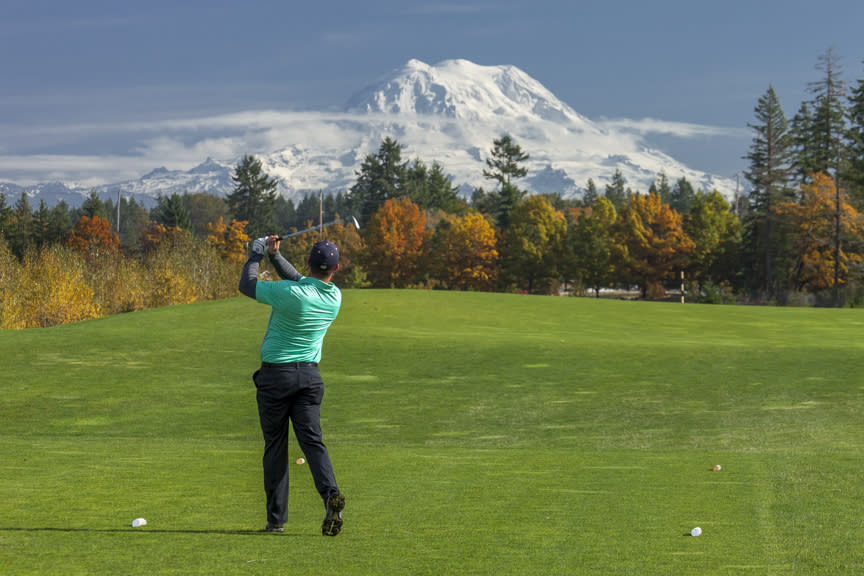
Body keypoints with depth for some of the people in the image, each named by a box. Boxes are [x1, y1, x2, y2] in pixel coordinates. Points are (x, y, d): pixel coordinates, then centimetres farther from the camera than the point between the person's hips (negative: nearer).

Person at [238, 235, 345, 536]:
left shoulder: (288, 294, -18)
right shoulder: (335, 297, 0)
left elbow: (246, 285, -2)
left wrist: (257, 254, 11)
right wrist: (275, 254, 15)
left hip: (275, 374, -4)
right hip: (310, 375, 4)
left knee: (275, 446, 5)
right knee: (312, 439, -1)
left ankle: (276, 519, 7)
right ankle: (330, 492, -28)